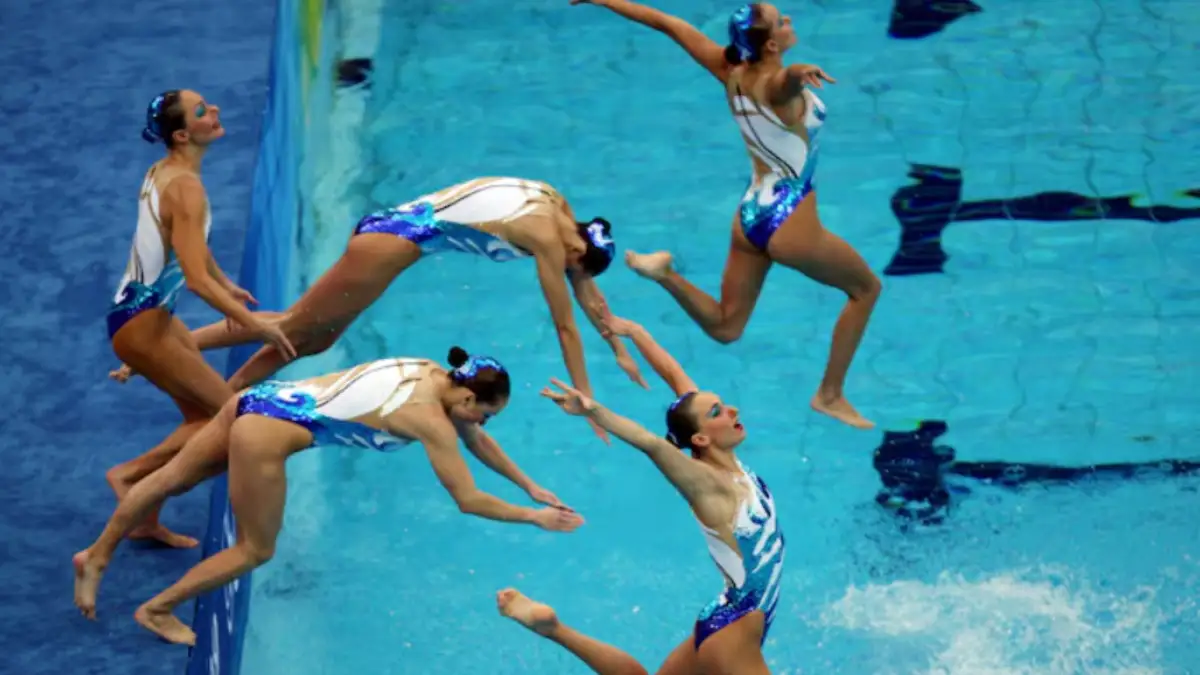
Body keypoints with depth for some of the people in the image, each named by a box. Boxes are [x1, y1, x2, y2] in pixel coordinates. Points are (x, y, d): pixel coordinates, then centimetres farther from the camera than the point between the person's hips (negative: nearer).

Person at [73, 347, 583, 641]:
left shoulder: (435, 376, 10)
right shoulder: (431, 419, -14)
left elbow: (477, 440, 25)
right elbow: (468, 500, -8)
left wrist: (531, 486, 28)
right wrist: (534, 518, 1)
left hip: (260, 400, 9)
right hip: (267, 433, -9)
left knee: (172, 478, 21)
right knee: (255, 550, 8)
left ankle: (97, 556, 35)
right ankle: (157, 611, 20)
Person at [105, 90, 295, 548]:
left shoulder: (164, 172, 8)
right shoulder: (185, 189, -22)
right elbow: (197, 280, -29)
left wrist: (227, 286, 36)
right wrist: (254, 325, -26)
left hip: (152, 314, 10)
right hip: (142, 324, -10)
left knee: (202, 416, 16)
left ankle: (146, 519, 20)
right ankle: (131, 474, -2)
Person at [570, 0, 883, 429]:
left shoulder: (731, 72, 0)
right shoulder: (778, 86, -20)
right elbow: (787, 78, -47)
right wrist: (800, 73, -72)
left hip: (749, 217, 7)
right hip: (791, 223, -7)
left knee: (724, 327, 19)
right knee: (866, 287, 19)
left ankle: (663, 273, -4)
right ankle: (830, 395, 19)